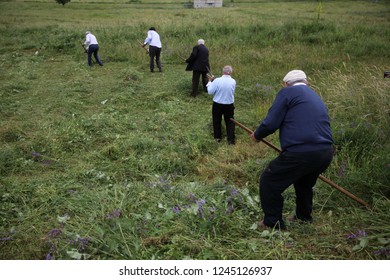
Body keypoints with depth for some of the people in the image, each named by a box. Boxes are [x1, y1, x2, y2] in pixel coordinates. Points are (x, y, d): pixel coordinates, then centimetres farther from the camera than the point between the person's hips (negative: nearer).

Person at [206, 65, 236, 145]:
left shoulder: (217, 80, -19)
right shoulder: (233, 81, -10)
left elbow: (210, 92, -13)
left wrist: (210, 81, 1)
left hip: (217, 104, -1)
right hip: (229, 105, 1)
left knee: (217, 121, 18)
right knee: (230, 122, 14)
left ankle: (217, 137, 30)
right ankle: (231, 139, 16)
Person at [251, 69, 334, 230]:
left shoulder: (287, 92, 0)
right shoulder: (316, 97, 24)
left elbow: (271, 123, -8)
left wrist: (257, 135, 12)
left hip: (301, 153, -8)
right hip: (326, 152, 9)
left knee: (269, 182, 9)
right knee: (304, 183, 34)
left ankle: (273, 223, 17)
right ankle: (304, 217, 48)